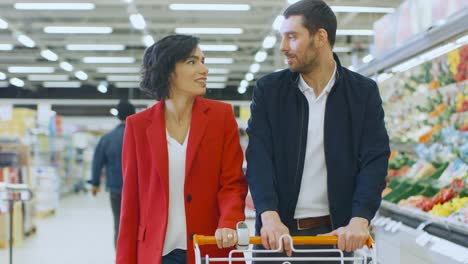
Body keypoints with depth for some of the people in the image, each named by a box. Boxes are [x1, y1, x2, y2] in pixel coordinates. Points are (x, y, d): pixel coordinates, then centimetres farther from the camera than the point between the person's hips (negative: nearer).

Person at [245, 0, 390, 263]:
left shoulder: (364, 91, 1)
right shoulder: (268, 90, 2)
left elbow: (375, 160, -6)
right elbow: (259, 157, -7)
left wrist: (359, 221, -22)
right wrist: (270, 217, -23)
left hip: (336, 231, 0)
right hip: (280, 231, 1)